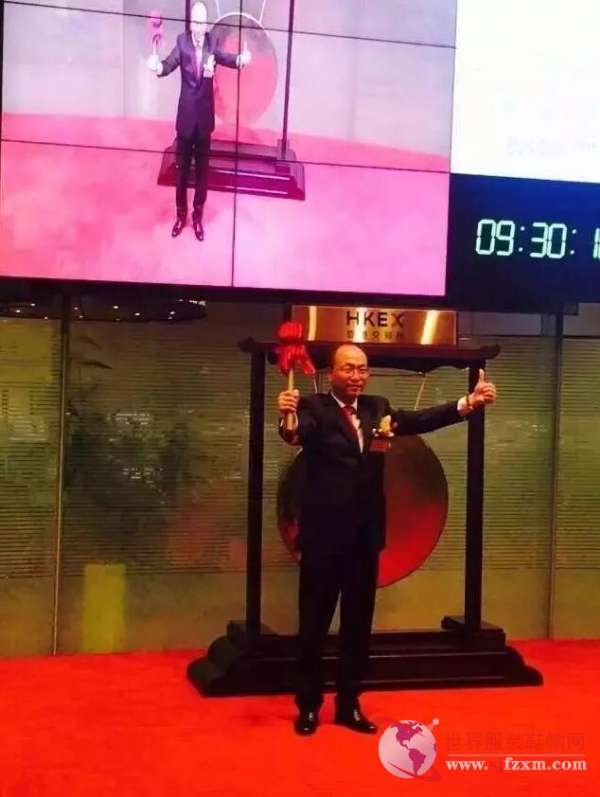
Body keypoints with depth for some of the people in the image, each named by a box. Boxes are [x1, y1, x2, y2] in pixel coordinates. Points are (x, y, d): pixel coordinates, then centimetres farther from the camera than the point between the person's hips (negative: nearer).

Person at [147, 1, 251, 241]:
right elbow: (170, 64, -20)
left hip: (205, 116, 1)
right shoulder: (182, 41, -9)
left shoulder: (212, 42, -5)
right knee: (182, 168, 10)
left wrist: (242, 59, -34)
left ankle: (197, 216, 25)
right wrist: (157, 66, -42)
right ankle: (181, 214, 27)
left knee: (202, 169, 10)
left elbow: (225, 58, -13)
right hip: (186, 115, -1)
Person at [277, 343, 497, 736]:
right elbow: (299, 433, -26)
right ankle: (309, 704, 20)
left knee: (359, 623, 13)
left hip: (365, 535, 5)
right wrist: (289, 420, -50)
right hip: (324, 535, -5)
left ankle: (349, 703, 26)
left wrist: (469, 402, -15)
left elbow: (418, 420, -2)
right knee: (315, 622, 6)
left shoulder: (377, 408, 10)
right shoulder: (314, 407, -6)